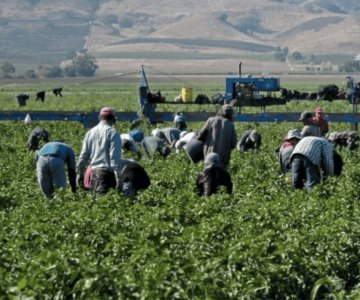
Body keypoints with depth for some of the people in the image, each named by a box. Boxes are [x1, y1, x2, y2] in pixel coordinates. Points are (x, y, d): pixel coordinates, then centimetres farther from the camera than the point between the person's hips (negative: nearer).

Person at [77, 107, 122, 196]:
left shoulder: (90, 133, 12)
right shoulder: (112, 133, -6)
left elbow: (83, 155, 14)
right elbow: (115, 156, -13)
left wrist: (80, 174, 21)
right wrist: (118, 176, -13)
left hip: (93, 172, 6)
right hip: (107, 172, -6)